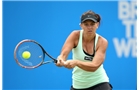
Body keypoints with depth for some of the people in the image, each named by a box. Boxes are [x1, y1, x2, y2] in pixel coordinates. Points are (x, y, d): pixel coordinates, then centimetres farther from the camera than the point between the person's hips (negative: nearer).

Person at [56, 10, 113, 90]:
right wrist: (61, 60, -47)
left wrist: (76, 62, -44)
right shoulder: (75, 36, -11)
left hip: (99, 83, -2)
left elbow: (94, 66, -27)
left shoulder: (102, 42, -14)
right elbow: (63, 54, -22)